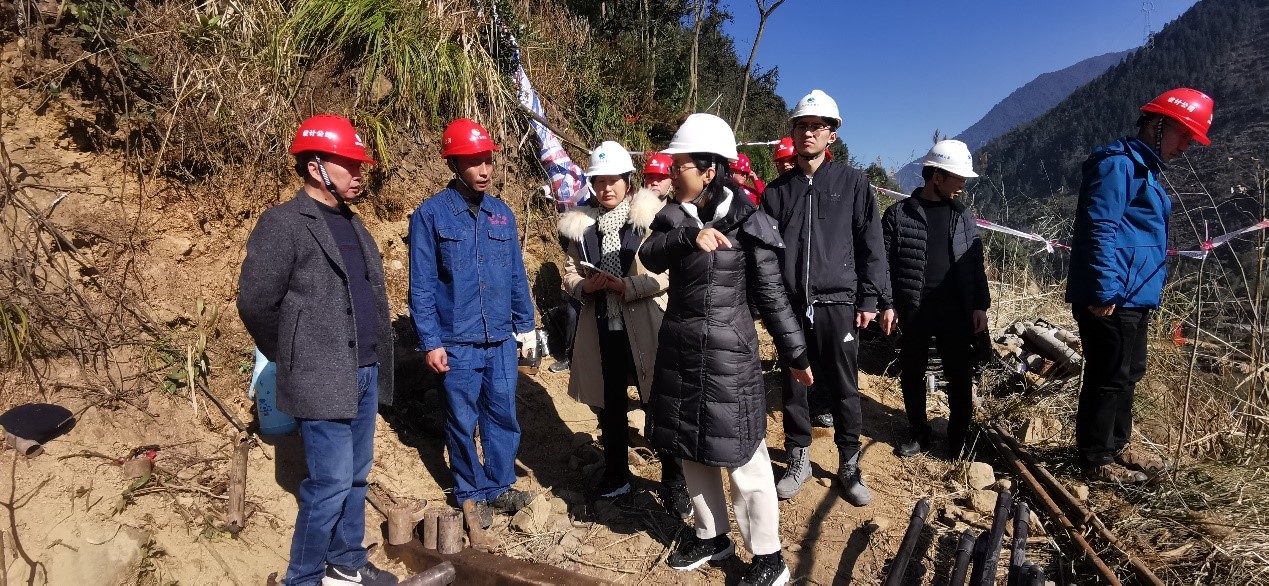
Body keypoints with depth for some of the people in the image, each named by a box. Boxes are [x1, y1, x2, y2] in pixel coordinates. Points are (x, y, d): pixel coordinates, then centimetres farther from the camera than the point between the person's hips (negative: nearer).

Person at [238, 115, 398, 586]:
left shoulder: (351, 223, 14)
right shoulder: (282, 223, -10)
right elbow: (255, 303, -10)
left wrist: (375, 361, 14)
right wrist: (292, 359, 0)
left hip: (365, 372, 7)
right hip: (323, 379, -7)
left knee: (355, 476, 15)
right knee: (330, 483, -2)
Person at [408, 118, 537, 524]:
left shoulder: (502, 213, 7)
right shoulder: (431, 214, -7)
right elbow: (421, 285, -7)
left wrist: (525, 324, 11)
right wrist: (430, 342, -10)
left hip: (502, 340, 4)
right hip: (457, 343, -4)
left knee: (503, 416, 12)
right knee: (463, 422, 10)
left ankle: (500, 486, 30)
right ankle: (471, 493, 28)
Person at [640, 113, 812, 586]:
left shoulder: (745, 221, -11)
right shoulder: (675, 215, 4)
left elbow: (770, 294, -6)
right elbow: (650, 257, -13)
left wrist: (796, 354, -4)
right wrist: (688, 237, -30)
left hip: (727, 353, -6)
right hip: (679, 350, 6)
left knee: (741, 457, 2)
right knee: (691, 449, 16)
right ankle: (711, 535, 35)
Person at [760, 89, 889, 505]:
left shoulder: (852, 182, 3)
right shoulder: (777, 191, 9)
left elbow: (871, 244, 2)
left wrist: (869, 299, -2)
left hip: (837, 304, -2)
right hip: (790, 306, 2)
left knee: (843, 389, 6)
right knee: (793, 386, 10)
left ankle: (849, 464, 22)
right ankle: (799, 458, 26)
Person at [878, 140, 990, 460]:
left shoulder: (963, 214, 8)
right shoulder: (899, 214, -2)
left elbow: (975, 262, 10)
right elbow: (885, 262, -2)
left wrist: (980, 305, 5)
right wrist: (887, 305, -7)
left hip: (955, 311, 2)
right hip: (912, 311, -2)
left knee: (960, 377, 6)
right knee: (912, 375, 9)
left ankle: (959, 439, 24)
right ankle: (918, 434, 27)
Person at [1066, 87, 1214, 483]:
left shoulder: (1144, 170, 21)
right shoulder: (1119, 163, -12)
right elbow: (1100, 229, -22)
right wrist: (1105, 290, -26)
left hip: (1133, 299, 11)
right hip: (1111, 299, -11)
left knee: (1127, 375, 19)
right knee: (1108, 378, -1)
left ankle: (1115, 444, 34)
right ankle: (1096, 458, 11)